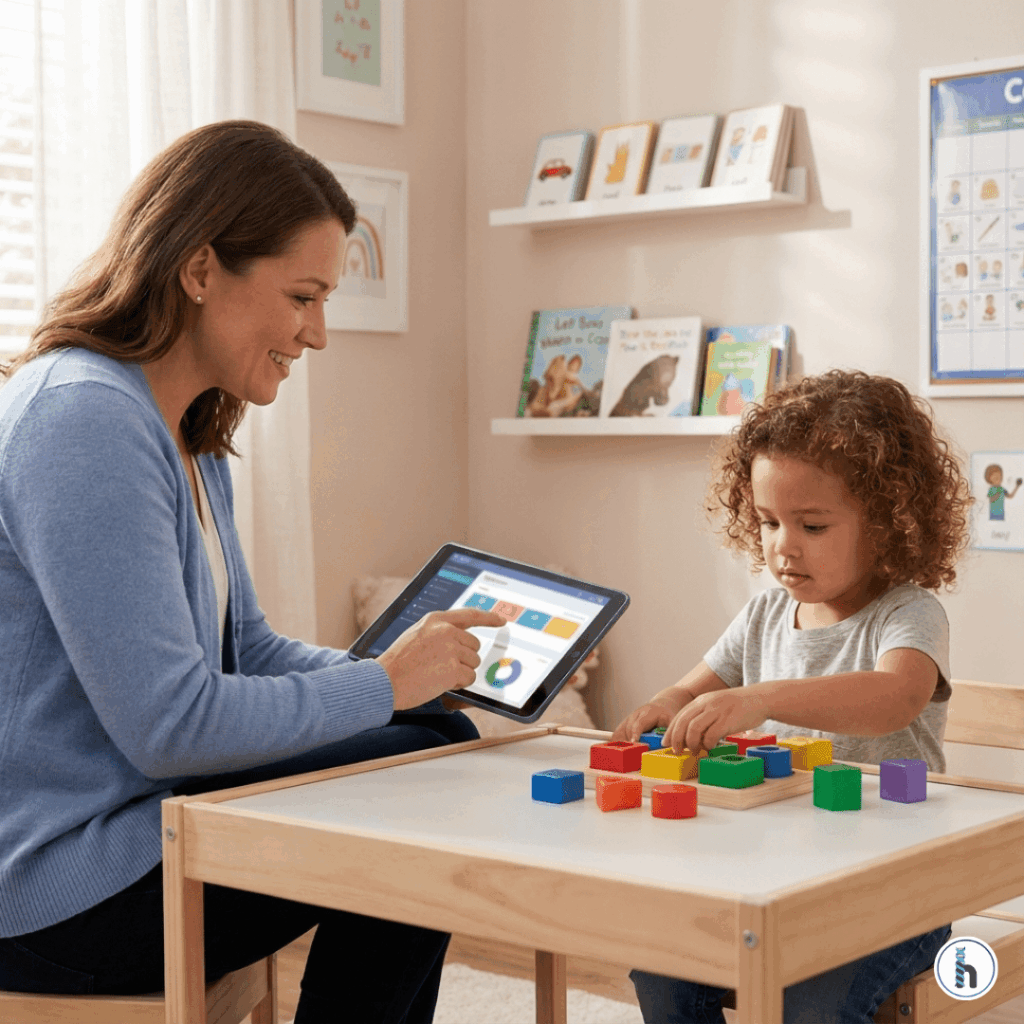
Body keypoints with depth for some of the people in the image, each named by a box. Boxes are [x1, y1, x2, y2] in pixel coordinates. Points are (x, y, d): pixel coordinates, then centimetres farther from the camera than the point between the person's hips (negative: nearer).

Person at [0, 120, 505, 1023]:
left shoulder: (189, 439, 10)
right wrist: (385, 684, -14)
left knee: (443, 742, 6)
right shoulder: (82, 419, -22)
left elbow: (246, 649, 13)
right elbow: (167, 724, -26)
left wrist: (417, 668, -2)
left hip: (142, 809, 10)